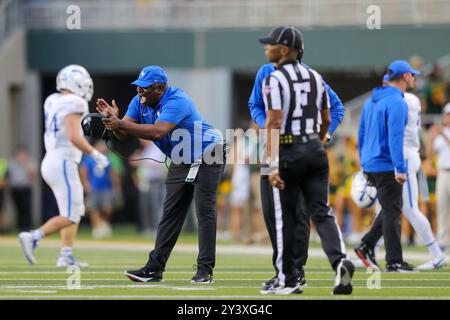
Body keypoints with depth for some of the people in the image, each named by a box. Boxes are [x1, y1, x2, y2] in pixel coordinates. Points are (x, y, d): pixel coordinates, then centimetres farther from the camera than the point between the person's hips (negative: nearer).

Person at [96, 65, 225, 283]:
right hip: (180, 161, 8)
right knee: (170, 213, 7)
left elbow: (158, 132, -43)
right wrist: (113, 119, -32)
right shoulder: (140, 102, -5)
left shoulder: (176, 102, -30)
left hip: (207, 155, -8)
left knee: (205, 212, -10)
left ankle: (205, 270, -8)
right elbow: (122, 133, -10)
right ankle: (154, 269, 6)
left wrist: (121, 124, -45)